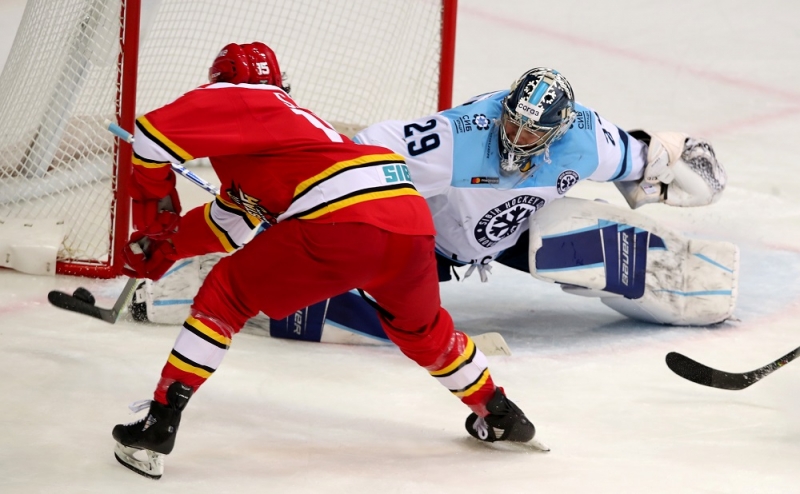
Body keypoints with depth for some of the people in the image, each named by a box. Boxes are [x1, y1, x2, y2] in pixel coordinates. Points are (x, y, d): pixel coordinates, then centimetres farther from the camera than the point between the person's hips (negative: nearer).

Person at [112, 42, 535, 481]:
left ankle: (158, 426, 1)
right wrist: (164, 247, 33)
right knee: (421, 327, 35)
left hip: (343, 221, -8)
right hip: (411, 217, 8)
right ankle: (499, 415, 49)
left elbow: (153, 133, 0)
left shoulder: (234, 99, 14)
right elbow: (231, 222, 39)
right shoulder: (288, 114, 37)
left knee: (226, 293, 7)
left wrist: (155, 213, 12)